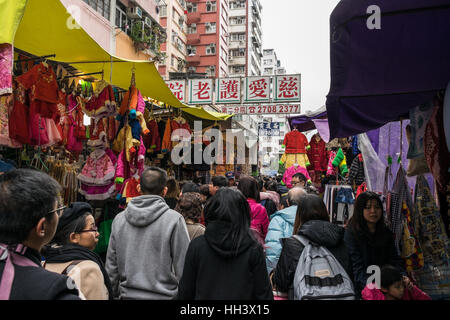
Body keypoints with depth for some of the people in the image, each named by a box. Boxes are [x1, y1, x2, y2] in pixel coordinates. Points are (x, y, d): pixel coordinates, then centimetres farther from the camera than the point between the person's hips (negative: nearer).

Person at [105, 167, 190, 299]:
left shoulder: (119, 219, 0)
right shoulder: (174, 220, -13)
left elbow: (111, 266, 7)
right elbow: (184, 268, -11)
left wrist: (114, 293, 18)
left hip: (128, 294, 4)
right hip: (164, 295, -4)